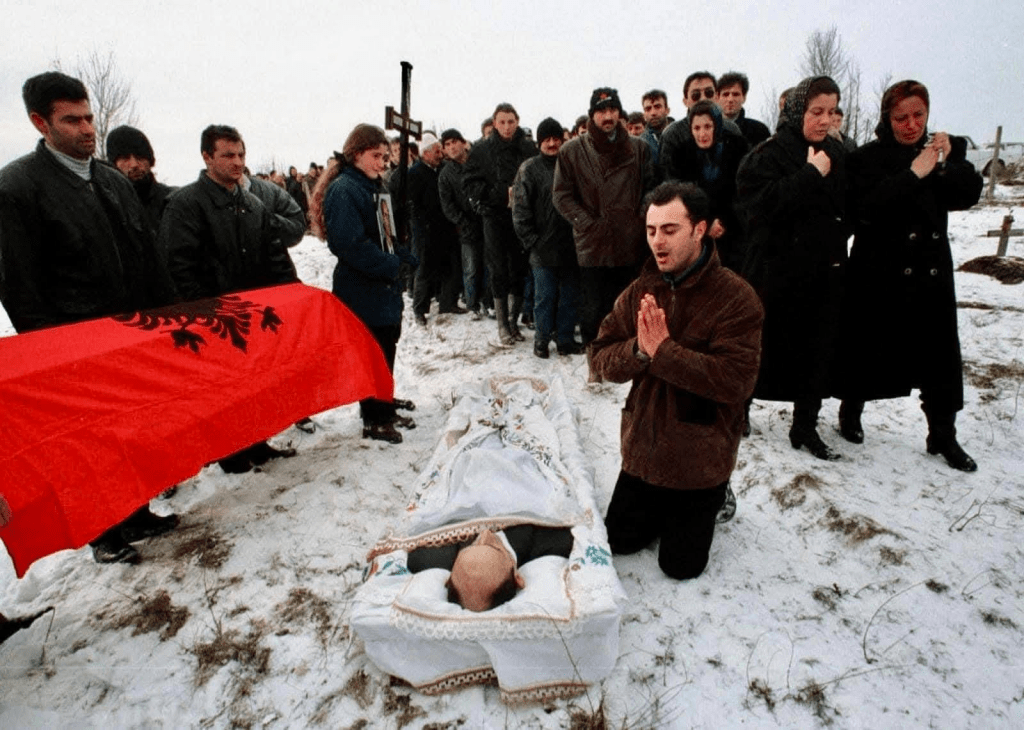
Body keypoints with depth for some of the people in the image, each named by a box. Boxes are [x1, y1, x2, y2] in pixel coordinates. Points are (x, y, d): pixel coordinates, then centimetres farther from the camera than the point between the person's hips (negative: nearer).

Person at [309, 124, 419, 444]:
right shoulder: (343, 190, -16)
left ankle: (384, 406, 36)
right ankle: (375, 420, 14)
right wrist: (392, 266, -19)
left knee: (387, 346, 18)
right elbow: (351, 244, -26)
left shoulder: (376, 188, 14)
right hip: (363, 290, -9)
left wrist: (403, 258, 1)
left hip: (386, 287, 9)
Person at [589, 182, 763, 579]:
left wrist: (663, 351, -30)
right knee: (619, 541, 17)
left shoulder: (735, 297, -18)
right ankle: (666, 509, 42)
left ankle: (712, 500, 35)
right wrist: (637, 350, -26)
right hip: (643, 450, 5)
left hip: (698, 460, -5)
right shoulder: (641, 290, -1)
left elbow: (736, 380, -27)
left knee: (681, 565, 9)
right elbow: (602, 359, -5)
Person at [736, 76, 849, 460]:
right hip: (778, 269, -6)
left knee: (819, 350, 7)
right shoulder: (768, 154, -7)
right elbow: (767, 202, -23)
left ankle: (805, 426, 20)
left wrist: (837, 235, 4)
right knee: (763, 345, 4)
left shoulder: (835, 153, 12)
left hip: (825, 271, 6)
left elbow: (850, 205, 21)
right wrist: (812, 175, -19)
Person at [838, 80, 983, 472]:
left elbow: (969, 194, -2)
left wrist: (948, 163, -15)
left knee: (940, 353, 4)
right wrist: (914, 174, -22)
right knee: (867, 348, 6)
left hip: (931, 269, 4)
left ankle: (943, 436, 16)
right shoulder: (868, 157, -4)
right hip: (880, 270, -4)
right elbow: (868, 207, -19)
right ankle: (850, 413, 27)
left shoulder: (946, 148, 10)